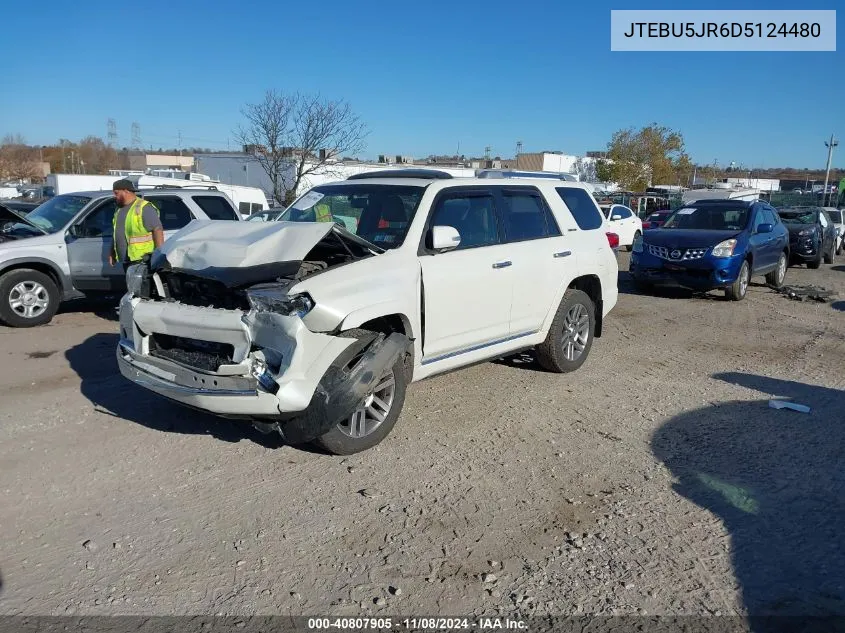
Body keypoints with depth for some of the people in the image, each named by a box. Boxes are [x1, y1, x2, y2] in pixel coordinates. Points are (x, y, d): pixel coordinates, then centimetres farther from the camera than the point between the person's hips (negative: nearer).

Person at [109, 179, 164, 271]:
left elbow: (158, 230, -17)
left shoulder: (144, 207, -11)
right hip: (126, 260, 9)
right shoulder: (119, 210, 18)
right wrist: (112, 253, 25)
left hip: (142, 259, -9)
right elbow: (117, 233, 26)